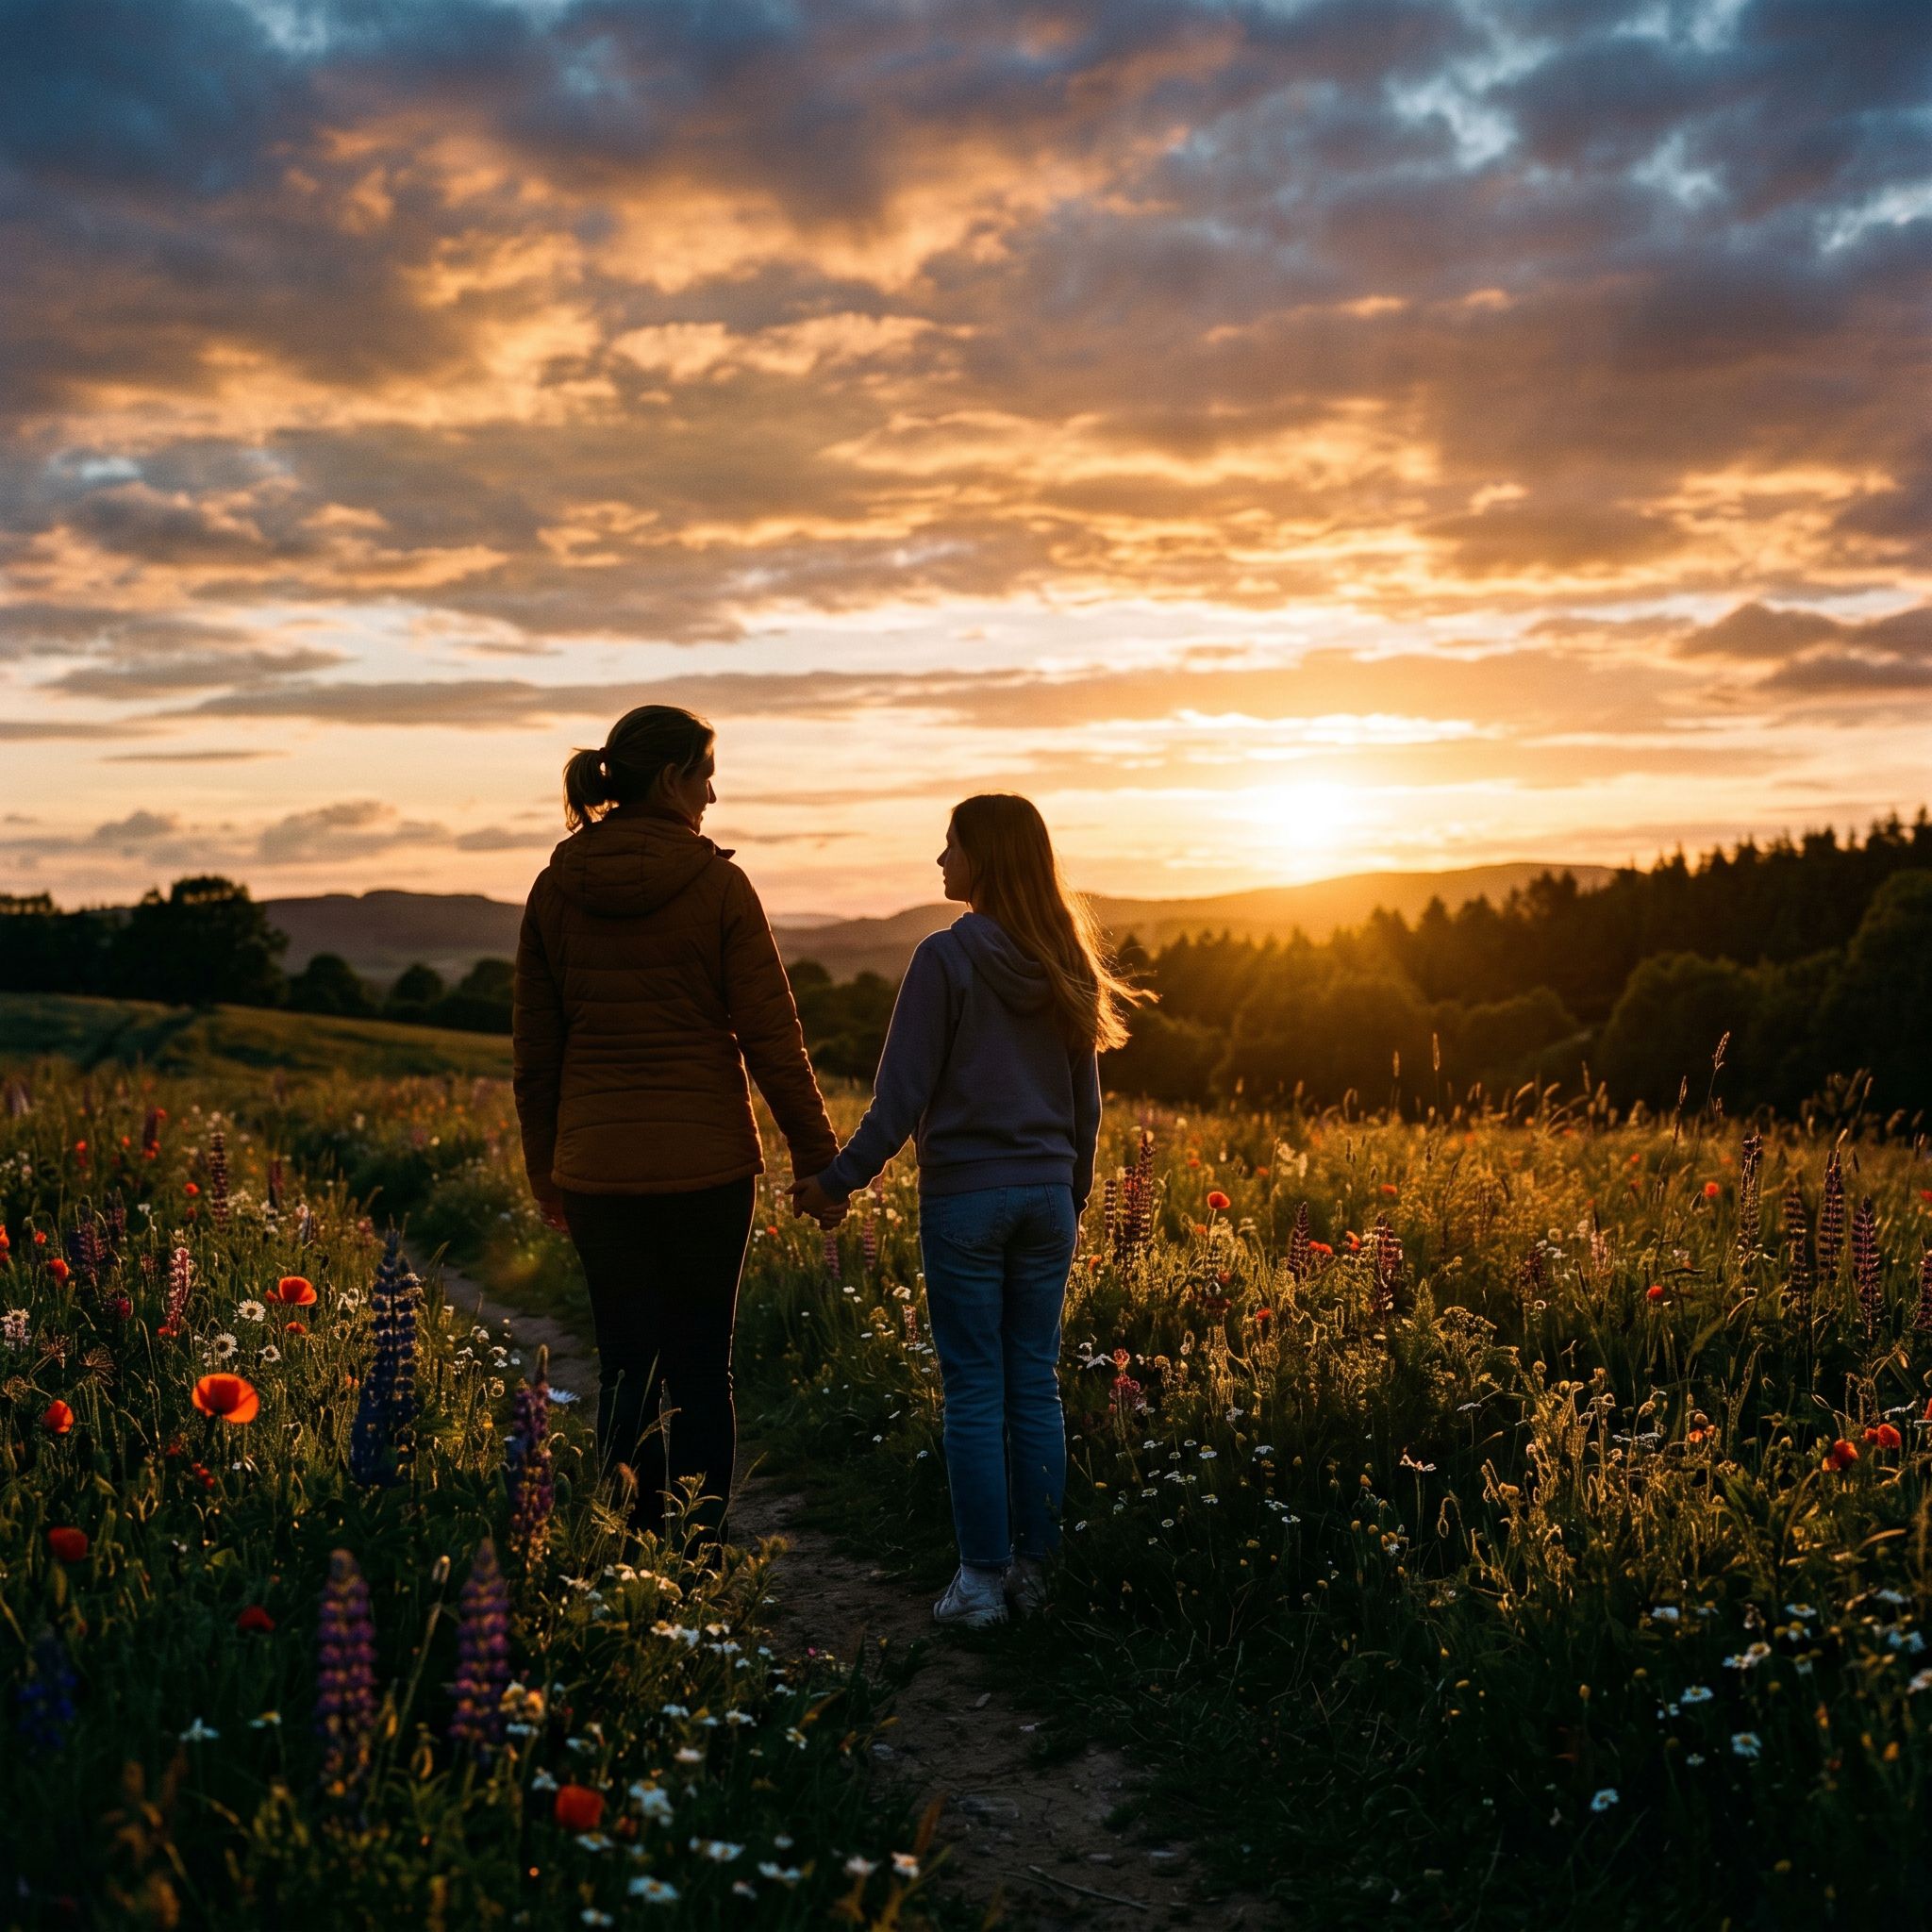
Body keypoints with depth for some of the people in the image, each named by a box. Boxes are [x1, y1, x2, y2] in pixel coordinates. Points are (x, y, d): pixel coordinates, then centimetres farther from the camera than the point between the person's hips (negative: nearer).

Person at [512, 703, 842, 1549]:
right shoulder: (718, 886, -9)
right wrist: (818, 1159, 0)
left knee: (628, 1367, 10)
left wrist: (545, 1169, 18)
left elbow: (535, 1047, 8)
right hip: (707, 1162, -3)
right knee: (701, 1367, 8)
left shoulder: (554, 889, 3)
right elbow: (771, 1038, -8)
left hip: (598, 1165, 3)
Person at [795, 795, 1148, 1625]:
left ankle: (983, 1579, 6)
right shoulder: (1066, 964, 7)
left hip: (964, 1196, -5)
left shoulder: (946, 958, -12)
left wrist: (839, 1179, -6)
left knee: (975, 1392, 1)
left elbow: (903, 1094, -13)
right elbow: (1086, 1102, 12)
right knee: (1036, 1387, 10)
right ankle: (1034, 1569, 16)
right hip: (1047, 1197, 5)